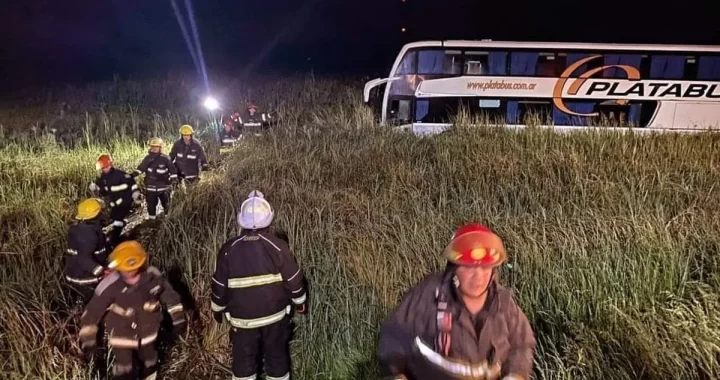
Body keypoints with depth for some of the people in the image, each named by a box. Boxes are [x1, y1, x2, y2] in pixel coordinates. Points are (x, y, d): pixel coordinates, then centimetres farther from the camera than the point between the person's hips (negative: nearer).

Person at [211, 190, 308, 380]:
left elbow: (219, 285, -4)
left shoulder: (228, 250, -13)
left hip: (242, 318, 1)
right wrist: (300, 301, 10)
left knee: (243, 359, 18)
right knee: (277, 356, 17)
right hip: (275, 315, 0)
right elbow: (294, 279, -8)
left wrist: (218, 309, 14)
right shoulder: (278, 246, -16)